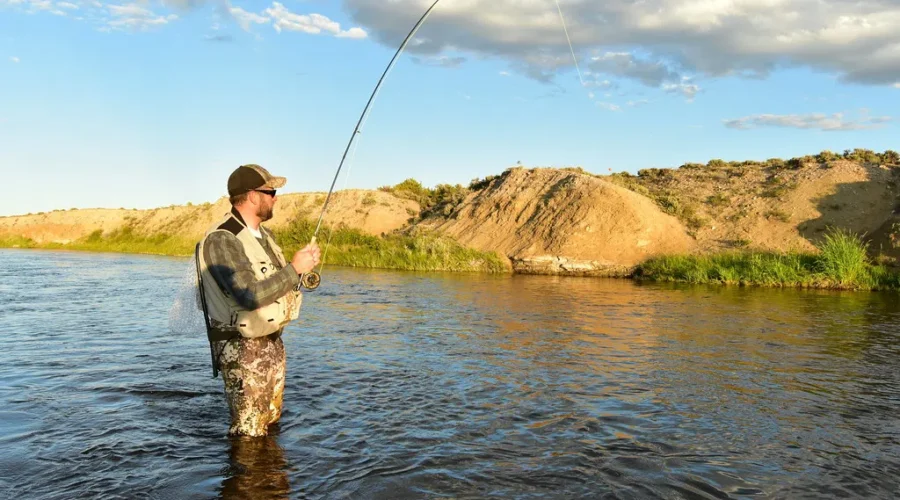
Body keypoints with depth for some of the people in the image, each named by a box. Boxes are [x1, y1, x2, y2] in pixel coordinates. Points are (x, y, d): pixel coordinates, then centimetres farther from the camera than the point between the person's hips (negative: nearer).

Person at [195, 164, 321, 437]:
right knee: (249, 433, -1)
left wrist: (304, 265, -3)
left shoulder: (264, 234, 9)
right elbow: (251, 296, -29)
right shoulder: (221, 240, -20)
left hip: (272, 342, 9)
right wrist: (295, 268, -22)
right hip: (243, 349, -9)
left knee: (271, 423, 19)